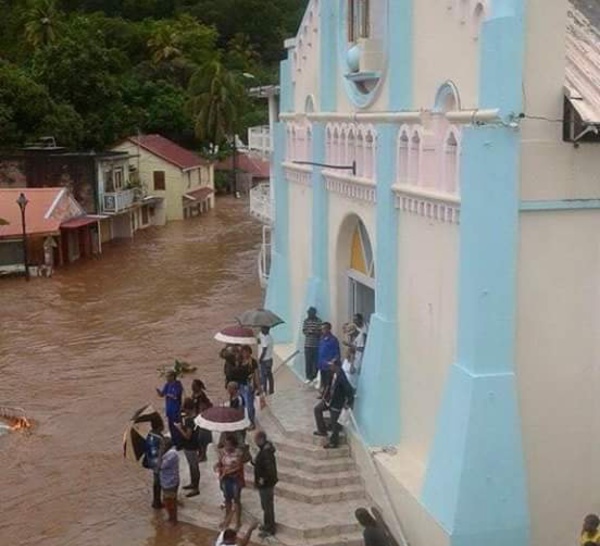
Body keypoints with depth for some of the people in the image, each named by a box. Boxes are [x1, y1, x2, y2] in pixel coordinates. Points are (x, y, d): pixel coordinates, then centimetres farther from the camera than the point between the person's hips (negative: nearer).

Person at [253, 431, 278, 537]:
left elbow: (270, 469, -33)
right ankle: (268, 524, 37)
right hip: (265, 484, 10)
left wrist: (264, 479, -22)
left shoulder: (266, 453, -28)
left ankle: (269, 529, 15)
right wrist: (255, 462, -2)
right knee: (267, 505, 22)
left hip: (266, 484, -10)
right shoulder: (265, 449, 4)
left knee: (267, 506, 3)